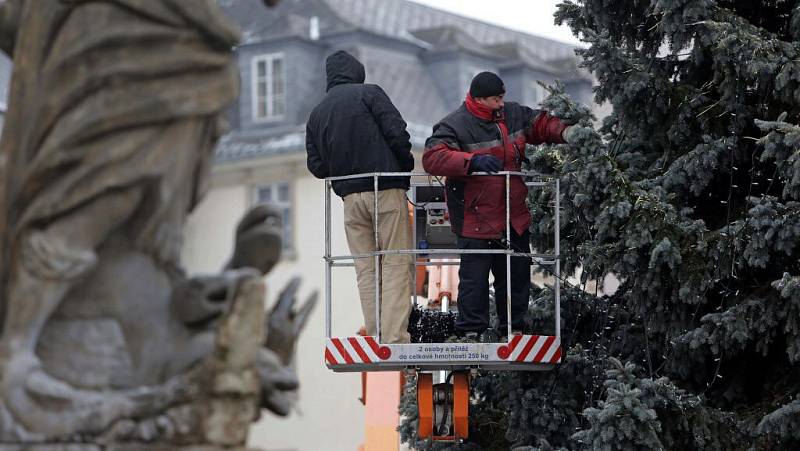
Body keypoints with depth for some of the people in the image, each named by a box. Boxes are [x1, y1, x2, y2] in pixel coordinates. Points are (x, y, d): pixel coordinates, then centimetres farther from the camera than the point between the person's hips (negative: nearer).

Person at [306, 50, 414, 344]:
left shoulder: (317, 113, 15)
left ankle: (375, 335, 2)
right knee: (396, 264, -5)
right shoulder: (369, 93, 0)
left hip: (350, 196, 5)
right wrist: (406, 165, 5)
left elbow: (316, 166, 11)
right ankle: (395, 337, -14)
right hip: (387, 189, -5)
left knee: (366, 269, 8)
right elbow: (396, 132, -10)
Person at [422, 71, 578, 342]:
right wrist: (472, 161, -35)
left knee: (518, 273, 13)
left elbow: (541, 124, 20)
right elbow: (432, 158, -24)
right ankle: (473, 330, 5)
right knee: (475, 273, -5)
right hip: (475, 217, -6)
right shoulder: (455, 125, -13)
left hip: (514, 215, 7)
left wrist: (564, 132, -1)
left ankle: (514, 327, 25)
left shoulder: (512, 114, 7)